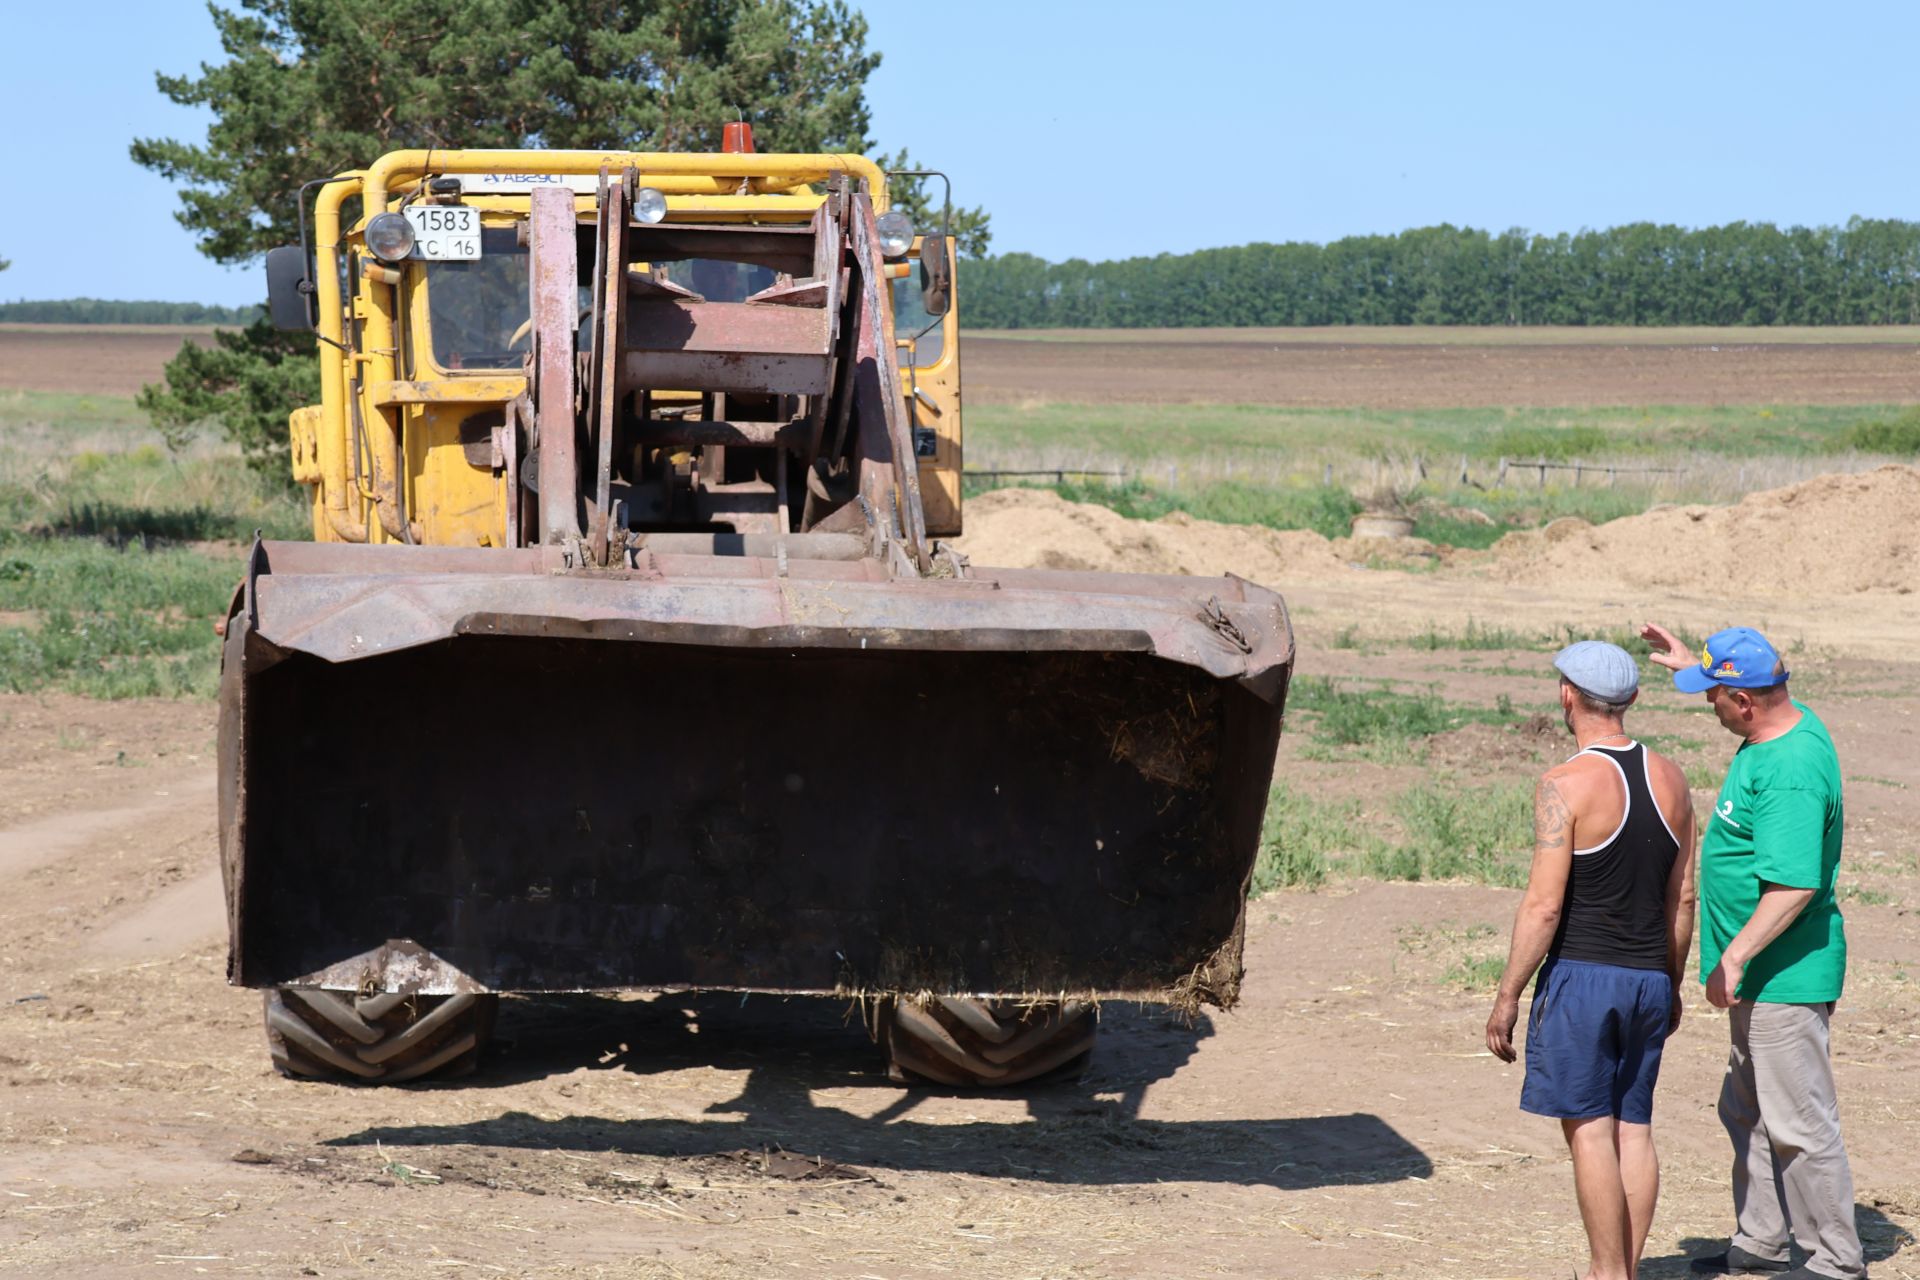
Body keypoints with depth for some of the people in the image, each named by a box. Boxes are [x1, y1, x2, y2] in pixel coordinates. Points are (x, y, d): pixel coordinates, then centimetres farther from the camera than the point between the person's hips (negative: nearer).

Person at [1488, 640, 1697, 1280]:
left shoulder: (1566, 784, -13)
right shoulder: (1669, 780, 6)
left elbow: (1544, 906, -16)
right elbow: (1682, 898, 11)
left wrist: (1506, 997, -9)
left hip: (1581, 975, -6)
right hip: (1649, 980, 6)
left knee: (1589, 1130, -2)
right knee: (1633, 1127, 10)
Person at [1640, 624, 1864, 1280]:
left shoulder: (1791, 773, -26)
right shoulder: (1793, 722, 5)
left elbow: (1796, 884, -31)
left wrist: (1734, 956, -28)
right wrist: (1689, 662, 32)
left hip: (1786, 976, -11)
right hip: (1762, 978, 11)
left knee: (1799, 1122, -3)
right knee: (1748, 1114, 20)